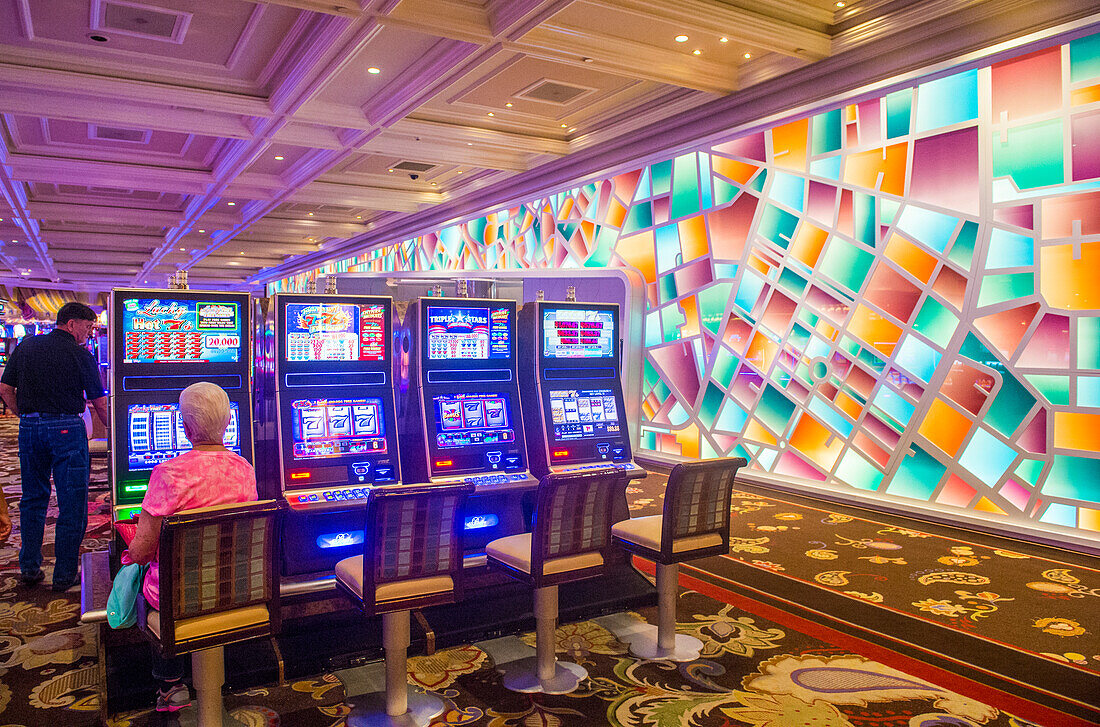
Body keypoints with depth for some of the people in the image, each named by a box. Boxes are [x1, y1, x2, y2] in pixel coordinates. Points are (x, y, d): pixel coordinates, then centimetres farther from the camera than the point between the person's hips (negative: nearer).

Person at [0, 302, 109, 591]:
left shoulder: (25, 347, 9)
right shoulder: (80, 355, -5)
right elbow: (100, 403, -3)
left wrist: (28, 418, 17)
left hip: (29, 428, 6)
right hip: (66, 429, -5)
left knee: (33, 499, 17)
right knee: (72, 504, 3)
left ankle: (29, 568, 23)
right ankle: (64, 574, 8)